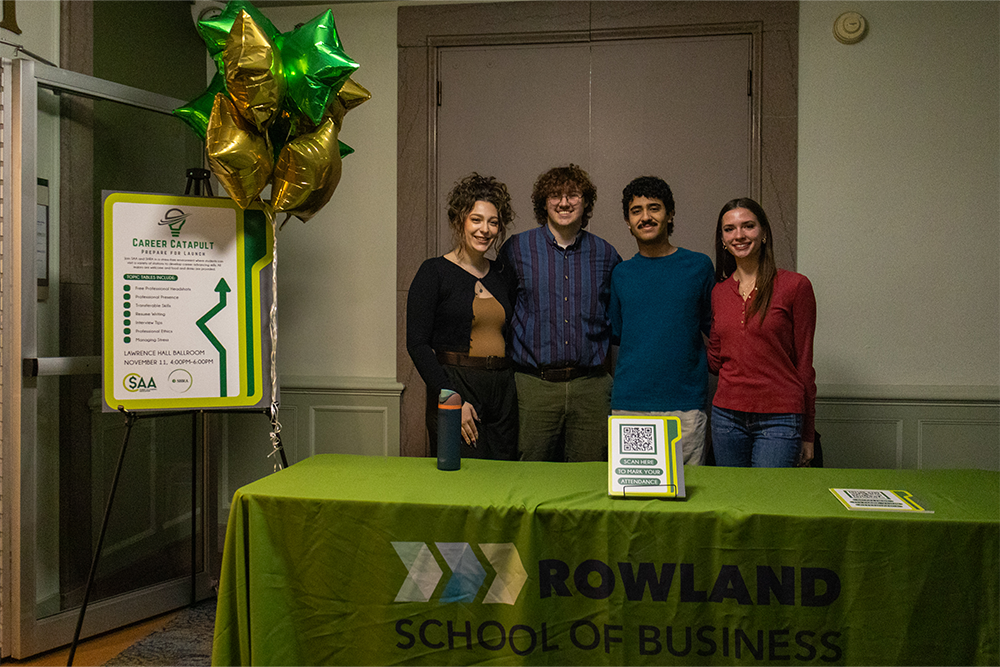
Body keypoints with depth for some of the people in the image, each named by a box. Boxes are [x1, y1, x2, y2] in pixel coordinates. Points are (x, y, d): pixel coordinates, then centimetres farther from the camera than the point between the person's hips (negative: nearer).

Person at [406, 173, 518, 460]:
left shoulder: (504, 275, 13)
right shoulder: (434, 272, -3)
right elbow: (417, 343, -9)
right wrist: (452, 398, -16)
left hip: (503, 392, 5)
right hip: (456, 385, -5)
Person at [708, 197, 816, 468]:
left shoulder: (795, 285, -4)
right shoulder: (719, 292, 9)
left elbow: (804, 362, -1)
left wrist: (807, 435, 1)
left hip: (779, 421, -4)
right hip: (726, 415, 4)